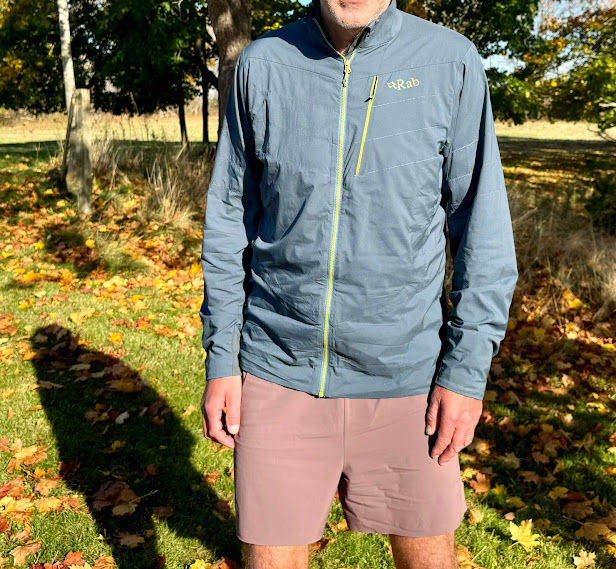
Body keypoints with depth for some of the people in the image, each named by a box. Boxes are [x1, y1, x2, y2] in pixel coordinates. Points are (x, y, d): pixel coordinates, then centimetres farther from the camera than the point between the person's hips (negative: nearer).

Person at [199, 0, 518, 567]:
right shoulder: (261, 64, 2)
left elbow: (482, 231, 0)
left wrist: (467, 370, -4)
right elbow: (228, 223, 6)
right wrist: (221, 360, 4)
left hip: (406, 376, 0)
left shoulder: (452, 61, -2)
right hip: (278, 371, 1)